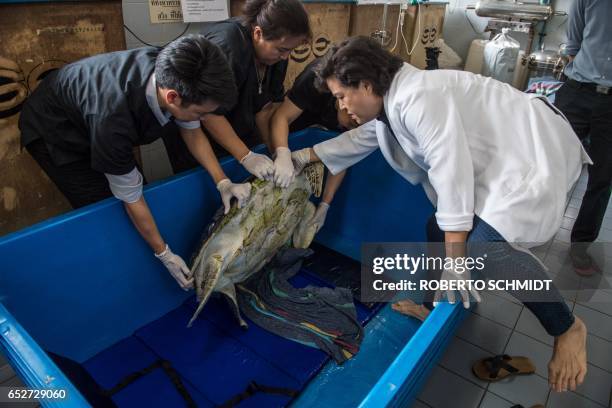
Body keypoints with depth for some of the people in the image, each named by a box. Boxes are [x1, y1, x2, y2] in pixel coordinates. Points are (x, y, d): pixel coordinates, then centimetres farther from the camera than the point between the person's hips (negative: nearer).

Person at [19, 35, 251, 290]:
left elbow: (192, 132, -10)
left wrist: (222, 183, -20)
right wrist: (164, 254, -22)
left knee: (141, 189, 4)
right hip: (53, 133, -6)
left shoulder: (171, 74, -28)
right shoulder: (113, 118, -45)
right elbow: (130, 198, -32)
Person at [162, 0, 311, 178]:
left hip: (239, 125, 6)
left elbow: (268, 104, -9)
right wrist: (246, 157, -33)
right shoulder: (226, 46, -34)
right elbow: (209, 113, -33)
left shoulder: (276, 50, -11)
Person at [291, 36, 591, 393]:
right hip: (496, 160, 10)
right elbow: (359, 139, 21)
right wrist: (306, 156, 22)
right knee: (439, 231, 3)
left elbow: (452, 171, -31)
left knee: (483, 242, -27)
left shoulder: (417, 98, -27)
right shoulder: (390, 102, 4)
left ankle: (567, 327, -3)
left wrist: (455, 263, -27)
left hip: (536, 154, -10)